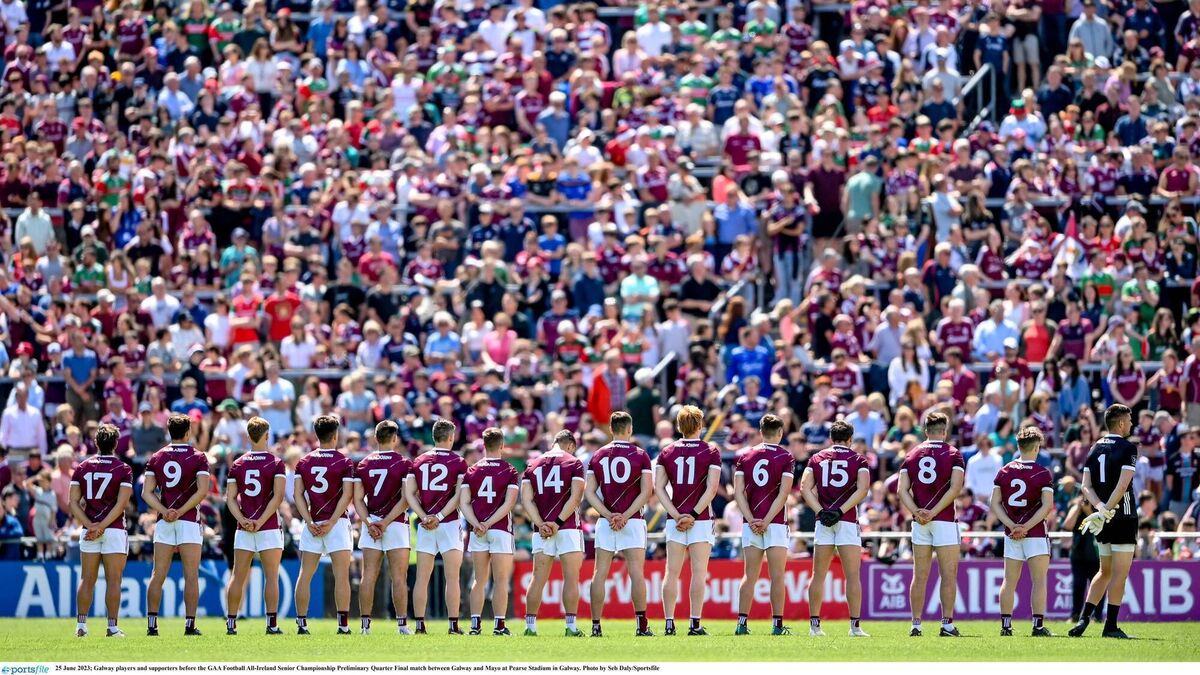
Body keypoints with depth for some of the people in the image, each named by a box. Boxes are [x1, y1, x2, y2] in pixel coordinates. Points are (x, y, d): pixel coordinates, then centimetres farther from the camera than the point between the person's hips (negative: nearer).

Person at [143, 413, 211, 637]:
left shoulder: (156, 458, 7)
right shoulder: (197, 457, -2)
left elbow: (147, 492, 0)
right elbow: (202, 491, -13)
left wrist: (165, 511, -7)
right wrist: (181, 511, -10)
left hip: (163, 522, 3)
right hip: (189, 521, -3)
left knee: (158, 574, 3)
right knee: (191, 575, 0)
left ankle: (151, 623, -1)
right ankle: (190, 624, -5)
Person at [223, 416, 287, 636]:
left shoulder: (237, 464, 7)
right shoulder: (276, 463, -4)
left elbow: (230, 497, 1)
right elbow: (278, 496, -13)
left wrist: (243, 519, -6)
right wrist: (261, 521, -12)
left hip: (243, 528, 3)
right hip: (269, 528, -3)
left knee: (238, 576, 7)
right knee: (272, 577, 0)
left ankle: (231, 622, 5)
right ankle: (272, 624, -5)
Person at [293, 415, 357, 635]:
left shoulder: (303, 462, 7)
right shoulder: (344, 462, -2)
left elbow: (298, 495, 2)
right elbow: (347, 495, -9)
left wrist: (309, 522, -3)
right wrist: (331, 522, -9)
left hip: (312, 525, 3)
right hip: (337, 523, -3)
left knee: (305, 574, 7)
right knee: (341, 574, -4)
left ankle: (301, 623, 5)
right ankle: (343, 623, -10)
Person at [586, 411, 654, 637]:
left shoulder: (597, 456, 7)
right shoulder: (640, 455, -1)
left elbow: (590, 493, 1)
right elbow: (646, 492, -8)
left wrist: (609, 516, -5)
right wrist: (625, 516, -10)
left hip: (605, 522, 2)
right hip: (633, 521, -2)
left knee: (600, 573, 4)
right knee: (636, 573, -4)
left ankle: (596, 626, 3)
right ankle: (642, 625, -9)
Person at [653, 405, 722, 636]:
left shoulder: (667, 452, 6)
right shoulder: (710, 452, -2)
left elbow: (659, 488, 0)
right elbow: (712, 488, -10)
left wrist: (676, 515, -5)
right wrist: (694, 514, -10)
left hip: (675, 519, 2)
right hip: (701, 519, -2)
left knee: (672, 572, 4)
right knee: (699, 572, 0)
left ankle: (669, 623, 1)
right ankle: (695, 624, -4)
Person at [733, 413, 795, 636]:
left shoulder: (744, 456, 8)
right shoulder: (786, 457, -2)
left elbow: (738, 492, 1)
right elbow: (783, 494, -10)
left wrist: (751, 520, -4)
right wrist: (766, 521, -10)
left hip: (751, 524, 3)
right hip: (775, 524, -3)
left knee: (750, 576, 6)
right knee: (777, 576, 1)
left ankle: (742, 622, 1)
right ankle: (777, 624, -1)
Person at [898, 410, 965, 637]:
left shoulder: (912, 455, 9)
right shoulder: (953, 454, -2)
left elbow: (902, 490, 0)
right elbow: (955, 488, -14)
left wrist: (917, 512, -8)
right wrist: (934, 512, -14)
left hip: (919, 522, 4)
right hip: (944, 521, -4)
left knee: (920, 576, 6)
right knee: (948, 575, 1)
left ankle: (916, 625, 4)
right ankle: (947, 623, -3)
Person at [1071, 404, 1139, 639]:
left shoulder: (1095, 449, 11)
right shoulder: (1128, 448, -8)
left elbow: (1086, 486, 3)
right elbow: (1123, 485, -19)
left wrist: (1100, 508, -9)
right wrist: (1106, 510, -18)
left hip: (1103, 522, 6)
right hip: (1123, 518, -6)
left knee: (1105, 572, 17)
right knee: (1120, 574, -2)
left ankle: (1084, 619, 7)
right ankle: (1111, 626, -4)